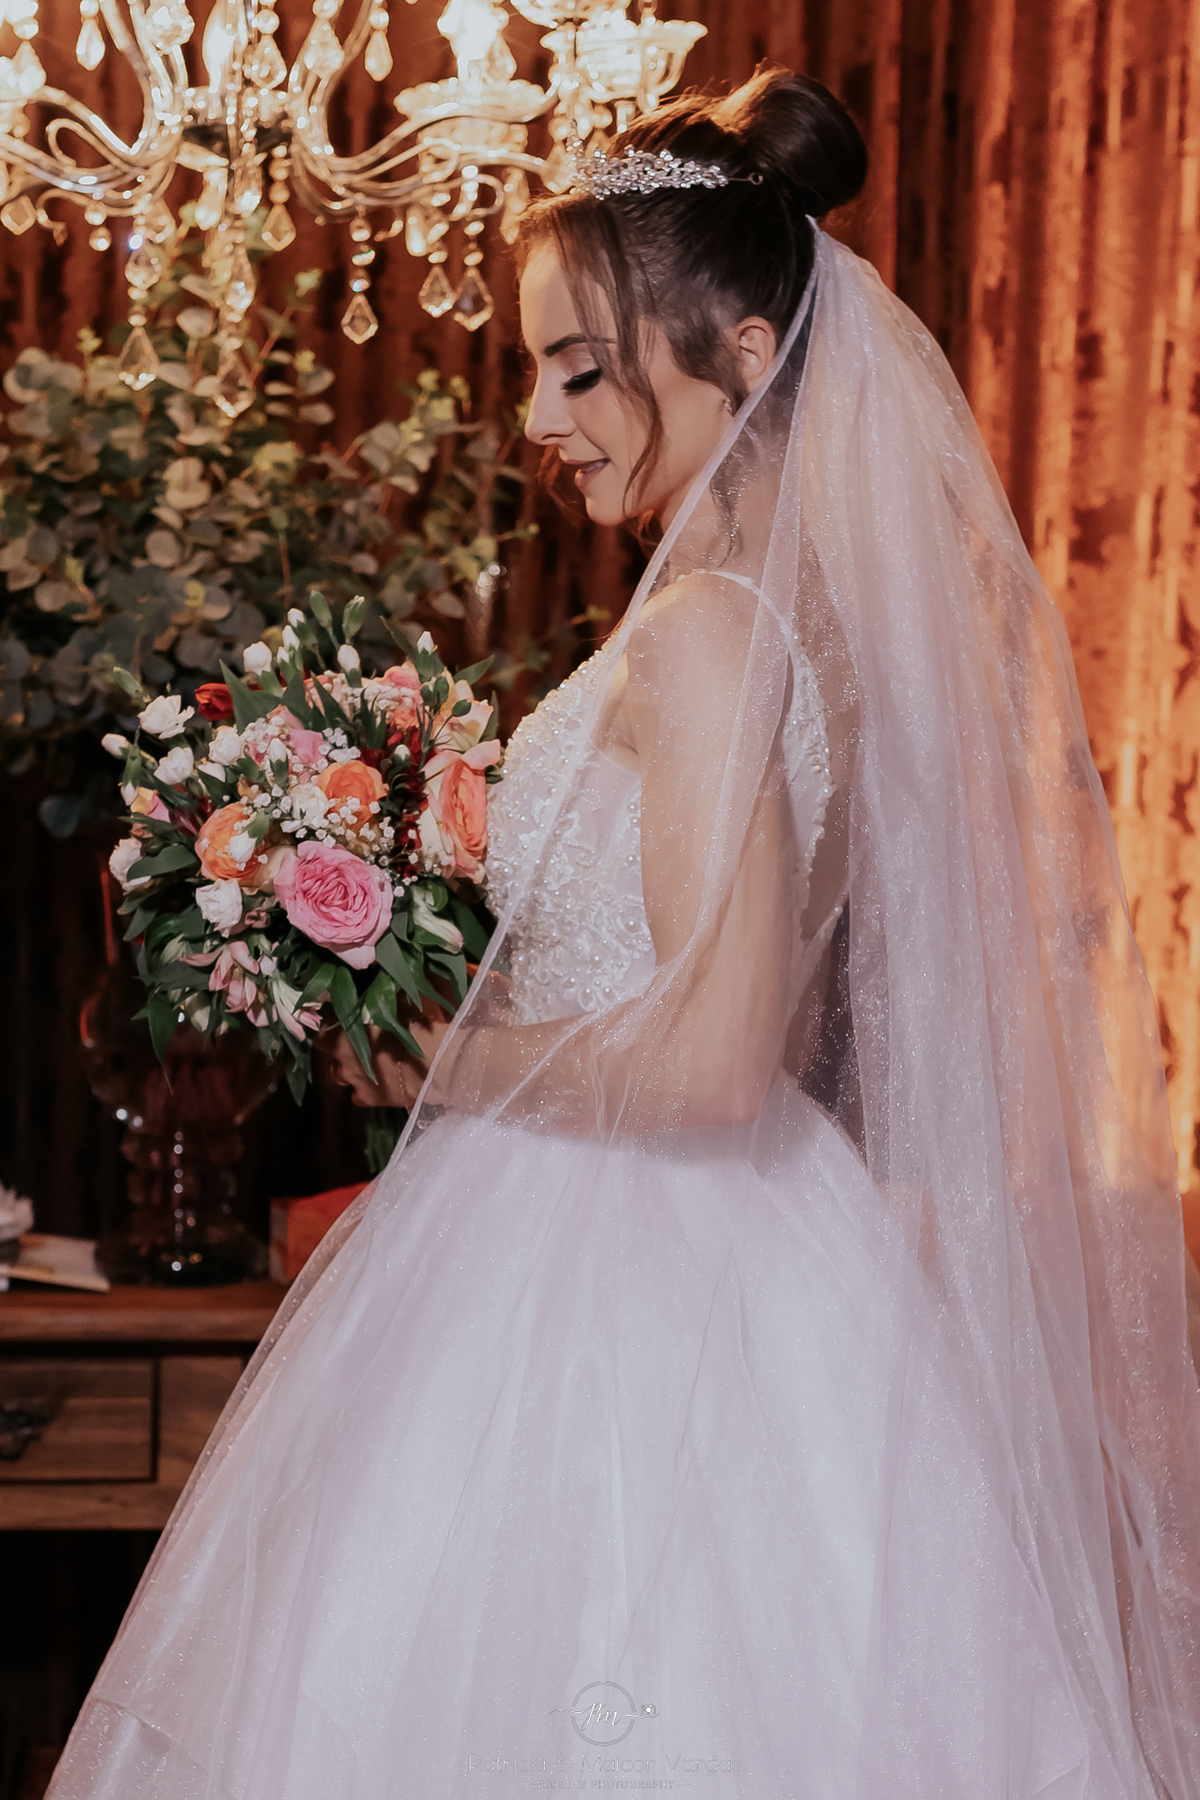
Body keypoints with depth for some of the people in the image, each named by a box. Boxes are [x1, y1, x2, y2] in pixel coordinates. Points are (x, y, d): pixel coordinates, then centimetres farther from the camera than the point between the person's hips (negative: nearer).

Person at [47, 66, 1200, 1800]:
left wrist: (440, 1062, -10)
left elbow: (712, 1059, -25)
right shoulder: (825, 614, 8)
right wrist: (471, 1024, 15)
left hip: (625, 1285, -9)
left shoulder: (706, 632, -19)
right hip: (729, 1269, 9)